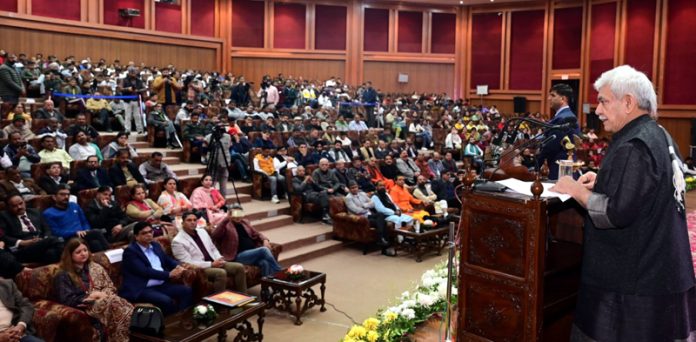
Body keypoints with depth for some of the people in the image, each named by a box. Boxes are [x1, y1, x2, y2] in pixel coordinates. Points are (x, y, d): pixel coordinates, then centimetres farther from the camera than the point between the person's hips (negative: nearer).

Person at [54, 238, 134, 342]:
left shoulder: (95, 267, 21)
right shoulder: (63, 275, 7)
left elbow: (111, 287, 17)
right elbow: (66, 300, -4)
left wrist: (102, 295, -5)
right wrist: (91, 296, -9)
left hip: (104, 301, 5)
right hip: (87, 307, -5)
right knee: (113, 303, -38)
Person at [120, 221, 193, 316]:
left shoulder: (155, 245, 16)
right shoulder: (130, 251, -8)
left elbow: (168, 260, 22)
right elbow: (144, 271, -17)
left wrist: (178, 267, -3)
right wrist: (169, 274, -18)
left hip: (161, 285, 8)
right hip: (141, 289, -8)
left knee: (187, 291, -12)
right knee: (166, 301, -32)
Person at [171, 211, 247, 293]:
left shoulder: (202, 231, 14)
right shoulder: (177, 241, -10)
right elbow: (188, 263, -16)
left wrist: (219, 259, -3)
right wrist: (211, 264, -19)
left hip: (214, 263, 7)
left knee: (239, 267, -10)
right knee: (221, 273, -33)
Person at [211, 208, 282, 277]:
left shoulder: (244, 222, 21)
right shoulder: (226, 226, 1)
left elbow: (256, 234, 28)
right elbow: (214, 235, -18)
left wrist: (265, 240, 6)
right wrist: (226, 219, -26)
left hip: (253, 253, 6)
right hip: (239, 256, -6)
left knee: (265, 263, -29)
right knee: (264, 250, -27)